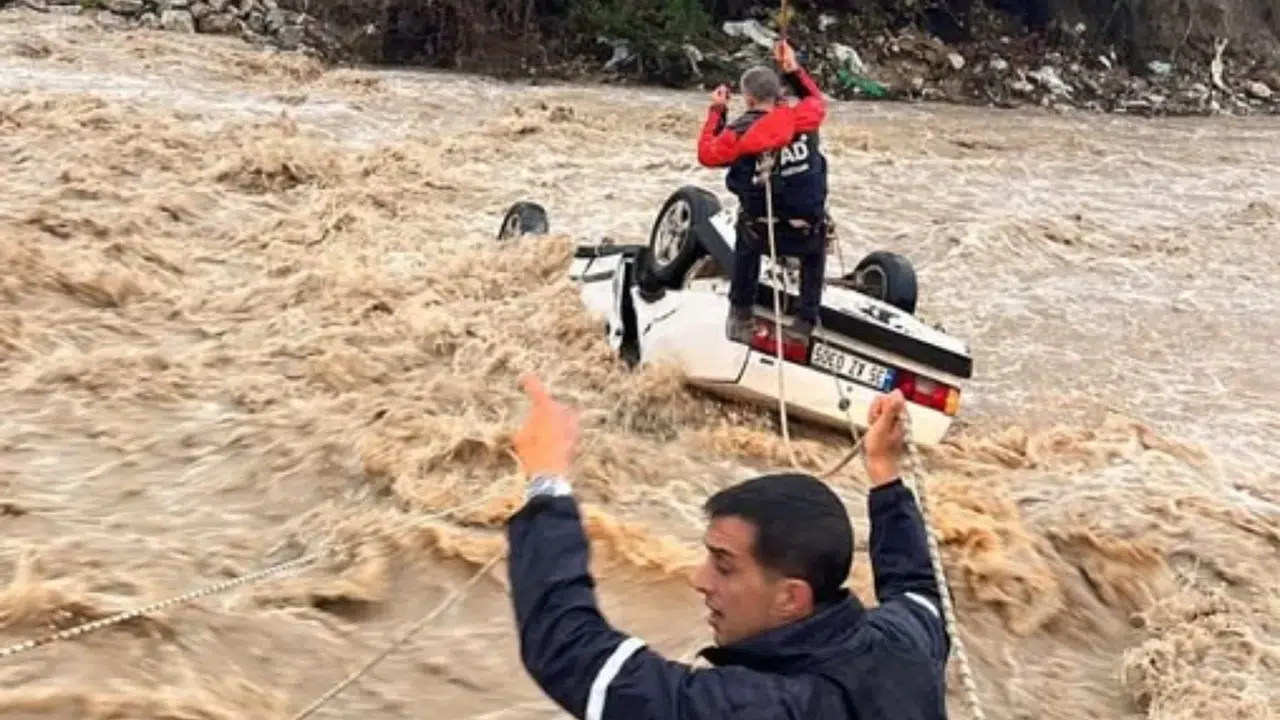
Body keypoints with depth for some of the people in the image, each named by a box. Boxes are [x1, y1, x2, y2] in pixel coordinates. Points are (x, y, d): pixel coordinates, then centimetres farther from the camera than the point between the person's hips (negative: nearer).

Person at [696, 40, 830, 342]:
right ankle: (806, 319, 27)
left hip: (760, 234, 0)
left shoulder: (738, 134, -13)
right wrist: (793, 69, 20)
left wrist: (716, 111, 16)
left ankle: (740, 313, 39)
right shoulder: (801, 117, -8)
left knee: (746, 236, 37)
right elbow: (817, 100, 18)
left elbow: (706, 153, 7)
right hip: (806, 233, 1)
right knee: (815, 254, 37)